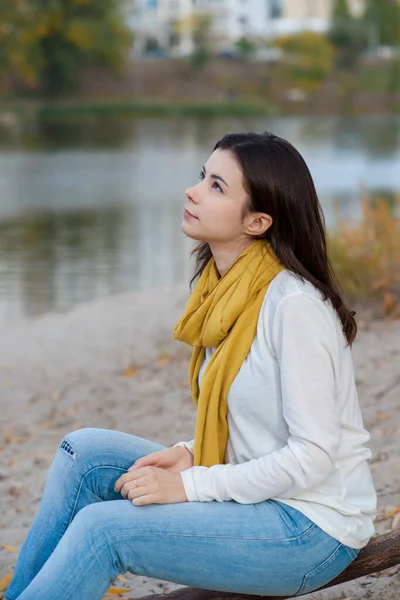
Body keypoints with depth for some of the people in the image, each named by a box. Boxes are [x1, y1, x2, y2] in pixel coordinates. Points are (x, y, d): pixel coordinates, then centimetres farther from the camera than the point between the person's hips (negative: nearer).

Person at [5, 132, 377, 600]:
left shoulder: (294, 305, -21)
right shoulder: (223, 288, 6)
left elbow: (313, 456, -22)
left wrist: (189, 486, -20)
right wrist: (189, 456, -3)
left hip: (312, 530, -8)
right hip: (255, 493, 8)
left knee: (102, 527, -19)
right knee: (85, 450, -3)